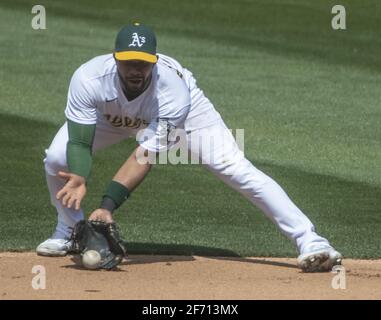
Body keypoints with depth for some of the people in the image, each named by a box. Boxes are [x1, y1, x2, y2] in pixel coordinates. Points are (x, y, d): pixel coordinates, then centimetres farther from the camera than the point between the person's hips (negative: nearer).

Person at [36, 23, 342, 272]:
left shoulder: (173, 91, -42)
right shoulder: (89, 79, -39)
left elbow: (145, 157, -42)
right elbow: (79, 143, -37)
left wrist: (108, 205, -51)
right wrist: (79, 180, -59)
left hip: (180, 105, -2)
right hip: (111, 115, 2)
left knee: (237, 169, -19)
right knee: (58, 159, -18)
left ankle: (307, 239, -19)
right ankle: (70, 231, 14)